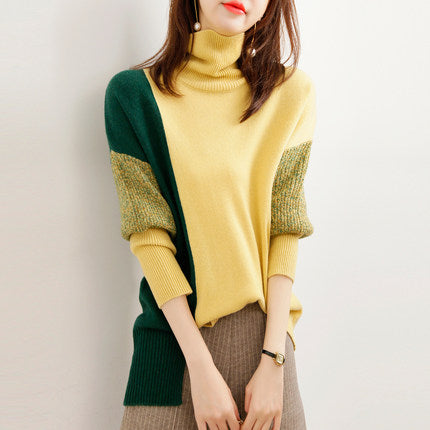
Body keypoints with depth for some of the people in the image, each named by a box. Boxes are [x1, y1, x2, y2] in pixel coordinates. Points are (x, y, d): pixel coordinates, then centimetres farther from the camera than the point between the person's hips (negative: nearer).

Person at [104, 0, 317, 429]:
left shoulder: (291, 92, 0)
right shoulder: (133, 92, -4)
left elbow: (285, 231, -4)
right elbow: (148, 234, -9)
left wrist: (273, 360, -11)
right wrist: (201, 367, -14)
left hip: (263, 333, 1)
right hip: (175, 335, -1)